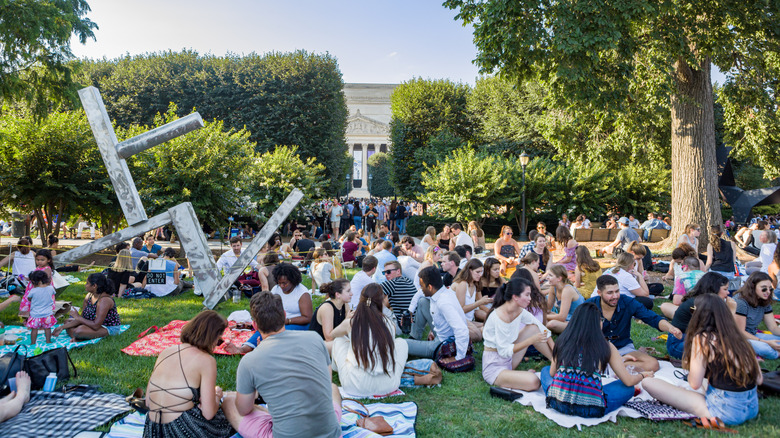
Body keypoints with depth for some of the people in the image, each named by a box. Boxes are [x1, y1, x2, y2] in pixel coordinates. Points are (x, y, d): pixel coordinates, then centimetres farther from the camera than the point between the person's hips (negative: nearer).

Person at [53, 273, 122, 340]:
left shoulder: (104, 300, -27)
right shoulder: (89, 296, 0)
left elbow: (96, 326, -29)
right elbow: (82, 318, 4)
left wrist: (77, 317, -19)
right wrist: (62, 327, -3)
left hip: (110, 329, -10)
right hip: (99, 324, 10)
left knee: (79, 331, -31)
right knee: (68, 322, 9)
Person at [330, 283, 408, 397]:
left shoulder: (350, 322, -3)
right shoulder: (391, 324, -2)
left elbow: (332, 335, 20)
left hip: (355, 387, 0)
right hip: (388, 386, 1)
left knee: (338, 341, 21)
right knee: (401, 342, 24)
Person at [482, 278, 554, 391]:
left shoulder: (519, 311, -1)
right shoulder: (499, 316, -26)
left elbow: (542, 329, 8)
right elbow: (504, 351, -23)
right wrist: (531, 340, -23)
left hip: (508, 360, 9)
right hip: (494, 367, -9)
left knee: (533, 328, 0)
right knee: (533, 382, -30)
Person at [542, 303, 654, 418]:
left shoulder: (563, 341, 6)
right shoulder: (606, 347, 1)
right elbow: (629, 381, 7)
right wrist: (642, 375, 30)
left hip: (558, 403, 2)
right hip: (590, 409, -2)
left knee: (545, 370, 31)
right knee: (629, 388, 20)